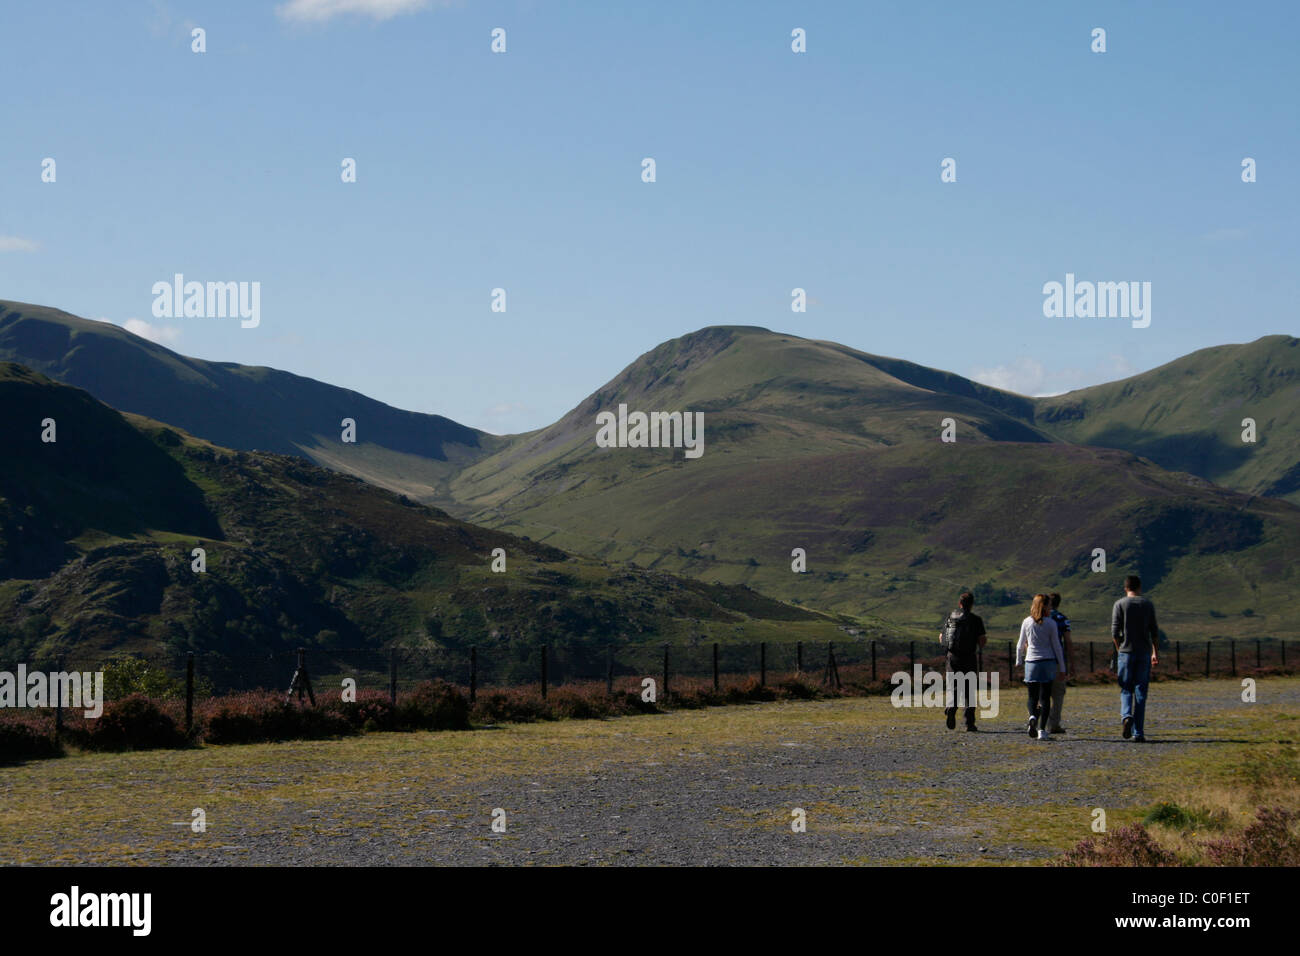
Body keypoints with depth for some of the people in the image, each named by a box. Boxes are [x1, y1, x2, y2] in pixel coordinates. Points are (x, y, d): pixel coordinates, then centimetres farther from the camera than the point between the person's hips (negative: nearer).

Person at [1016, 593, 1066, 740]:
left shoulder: (1026, 622, 1)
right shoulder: (1051, 623, -5)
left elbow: (1021, 645, 8)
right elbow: (1056, 646, -2)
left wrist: (1019, 661, 24)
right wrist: (1062, 667, 5)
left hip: (1031, 662, 1)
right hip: (1048, 662, -1)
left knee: (1033, 697, 11)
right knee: (1045, 697, 3)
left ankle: (1032, 716, -19)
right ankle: (1042, 730, -4)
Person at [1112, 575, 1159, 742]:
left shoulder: (1119, 604, -1)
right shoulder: (1148, 605, 6)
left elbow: (1115, 632, -5)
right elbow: (1154, 632, 5)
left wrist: (1119, 649, 8)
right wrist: (1156, 653, 13)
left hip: (1126, 652, -1)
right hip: (1144, 653, 1)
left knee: (1126, 689, 7)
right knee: (1140, 692, 4)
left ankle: (1126, 716, -22)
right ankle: (1138, 732, 2)